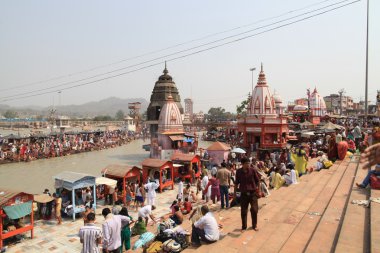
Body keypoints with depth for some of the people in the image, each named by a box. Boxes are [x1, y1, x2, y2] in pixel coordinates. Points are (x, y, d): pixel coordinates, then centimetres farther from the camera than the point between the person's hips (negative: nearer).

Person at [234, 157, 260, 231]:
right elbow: (236, 183, 6)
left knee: (254, 210, 3)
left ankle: (254, 225, 25)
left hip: (253, 193, 0)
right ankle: (244, 227, 23)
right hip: (244, 194, 1)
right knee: (243, 211, 7)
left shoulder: (252, 170, -6)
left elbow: (257, 181, 3)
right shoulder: (238, 172, -3)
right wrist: (234, 192, 7)